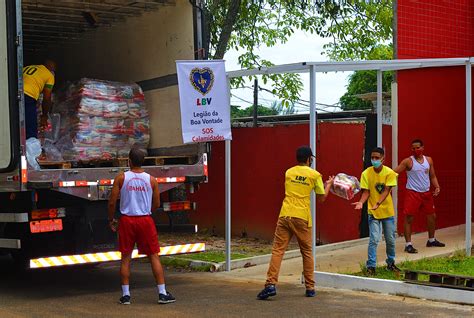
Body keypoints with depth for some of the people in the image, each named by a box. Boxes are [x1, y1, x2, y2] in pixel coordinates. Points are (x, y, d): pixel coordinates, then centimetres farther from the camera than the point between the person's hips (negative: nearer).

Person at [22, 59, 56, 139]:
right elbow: (47, 99, 13)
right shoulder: (49, 75, 14)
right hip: (27, 97, -6)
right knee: (31, 133, -2)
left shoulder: (26, 68, 31)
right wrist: (44, 116, 26)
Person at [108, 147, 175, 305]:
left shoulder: (121, 178, -4)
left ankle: (125, 295, 9)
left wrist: (111, 219, 12)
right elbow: (156, 204, 5)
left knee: (126, 257, 9)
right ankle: (162, 293, 3)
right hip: (145, 220, 0)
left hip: (127, 220, 0)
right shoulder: (151, 180, -1)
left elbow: (112, 202, -4)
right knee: (154, 256, 5)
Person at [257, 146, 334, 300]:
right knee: (307, 252, 13)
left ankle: (271, 284, -14)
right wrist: (328, 184, 28)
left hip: (285, 215, 2)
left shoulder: (288, 172, 11)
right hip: (302, 217, -1)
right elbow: (322, 197, 9)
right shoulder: (315, 175, 1)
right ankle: (310, 287, 17)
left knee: (278, 250, -1)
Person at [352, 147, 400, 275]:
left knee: (390, 240, 12)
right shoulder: (366, 173, -7)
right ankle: (371, 266, -4)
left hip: (387, 211, 1)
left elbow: (386, 190, -17)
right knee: (374, 240, -10)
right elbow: (366, 192, -6)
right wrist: (361, 202, -26)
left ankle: (391, 263, 32)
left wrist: (378, 203, -31)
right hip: (373, 212, -1)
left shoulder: (389, 173, -9)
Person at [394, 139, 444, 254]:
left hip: (426, 193, 6)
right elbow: (394, 172, -14)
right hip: (412, 193, -6)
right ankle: (408, 244, -4)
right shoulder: (408, 161, -9)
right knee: (409, 218, -8)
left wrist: (437, 187, -2)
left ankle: (431, 240, 34)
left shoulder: (428, 160, 7)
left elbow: (432, 176, 14)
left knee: (432, 216, 15)